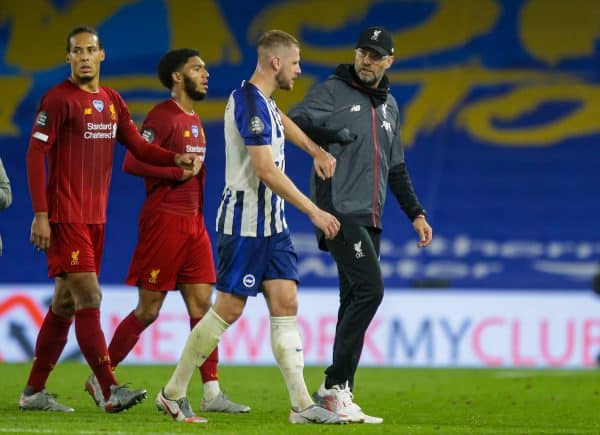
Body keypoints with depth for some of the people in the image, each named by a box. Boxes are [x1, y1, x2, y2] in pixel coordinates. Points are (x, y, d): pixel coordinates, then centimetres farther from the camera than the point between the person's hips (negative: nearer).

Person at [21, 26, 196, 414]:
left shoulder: (112, 101, 13)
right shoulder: (59, 99, -8)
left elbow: (139, 146, 12)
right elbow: (35, 155, -10)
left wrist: (176, 159, -8)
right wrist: (40, 215, -16)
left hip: (95, 218, 7)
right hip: (64, 218, -7)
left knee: (65, 305, 10)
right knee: (89, 299, -13)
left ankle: (34, 392, 17)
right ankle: (111, 391, -18)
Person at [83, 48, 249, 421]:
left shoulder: (195, 121, 16)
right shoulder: (163, 116, -11)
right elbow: (132, 162, -19)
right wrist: (179, 171, -16)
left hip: (193, 223, 8)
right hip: (164, 220, -8)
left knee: (202, 305, 1)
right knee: (149, 310, -3)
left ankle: (212, 392, -1)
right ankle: (101, 378, 10)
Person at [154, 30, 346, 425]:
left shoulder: (263, 101, 13)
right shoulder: (250, 103, -17)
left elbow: (281, 122, 39)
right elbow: (266, 170, -23)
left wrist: (316, 151, 25)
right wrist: (314, 212, -20)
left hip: (271, 223, 9)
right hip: (245, 223, -9)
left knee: (285, 303, 1)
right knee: (230, 308, -5)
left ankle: (302, 405, -4)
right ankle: (173, 393, 7)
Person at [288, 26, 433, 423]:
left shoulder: (389, 106, 20)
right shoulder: (333, 91, -2)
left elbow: (396, 167, 27)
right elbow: (297, 121, -19)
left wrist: (416, 213, 24)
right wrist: (340, 134, -17)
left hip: (370, 219, 8)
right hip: (340, 211, -8)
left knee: (356, 301, 5)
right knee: (370, 289, -19)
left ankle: (338, 394, 7)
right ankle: (335, 386, -16)